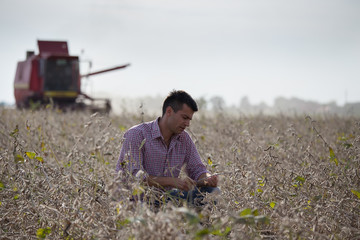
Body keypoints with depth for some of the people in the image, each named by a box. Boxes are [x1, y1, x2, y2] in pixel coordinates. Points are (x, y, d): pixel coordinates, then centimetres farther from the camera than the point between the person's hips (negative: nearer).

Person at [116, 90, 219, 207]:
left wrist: (208, 179, -18)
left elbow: (197, 170, 8)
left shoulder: (184, 139, 7)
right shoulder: (137, 134, -15)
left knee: (212, 191, -12)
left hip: (165, 195, 5)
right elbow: (135, 176, -25)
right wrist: (173, 181, -34)